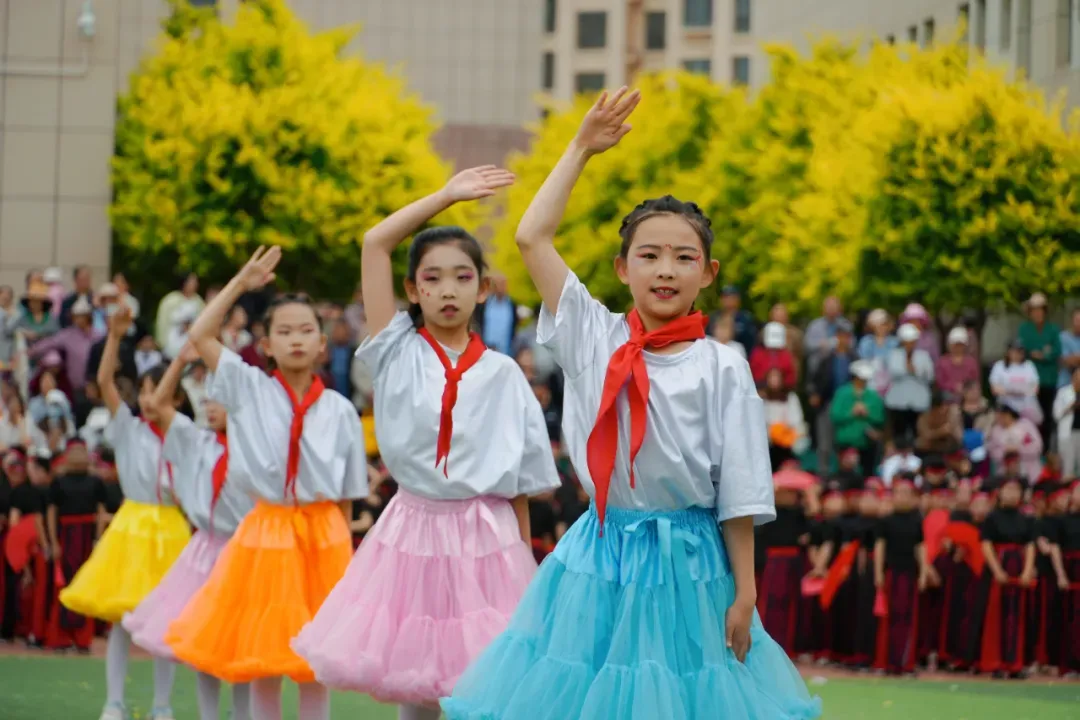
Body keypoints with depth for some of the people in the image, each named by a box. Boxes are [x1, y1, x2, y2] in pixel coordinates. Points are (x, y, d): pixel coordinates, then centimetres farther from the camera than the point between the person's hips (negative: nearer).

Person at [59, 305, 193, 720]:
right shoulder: (128, 429, 0)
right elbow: (105, 381, -13)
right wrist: (115, 337, -23)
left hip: (173, 530, 2)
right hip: (133, 526, -2)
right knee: (122, 617, -2)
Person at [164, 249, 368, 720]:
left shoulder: (339, 411, -1)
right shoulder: (250, 389, 0)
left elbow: (347, 495, 4)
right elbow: (199, 335, -7)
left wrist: (343, 553, 3)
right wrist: (242, 283, -5)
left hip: (323, 535, 0)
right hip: (265, 530, 0)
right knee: (261, 659, 6)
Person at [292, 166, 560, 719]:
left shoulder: (502, 374, 3)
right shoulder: (397, 355, 3)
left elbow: (520, 479, 6)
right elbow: (375, 244, -3)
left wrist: (525, 562, 5)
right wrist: (447, 196, 1)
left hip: (486, 540, -1)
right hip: (412, 533, 1)